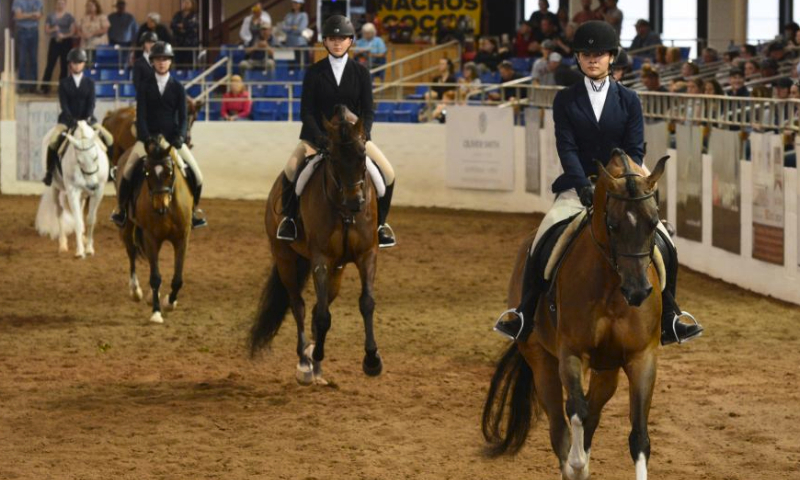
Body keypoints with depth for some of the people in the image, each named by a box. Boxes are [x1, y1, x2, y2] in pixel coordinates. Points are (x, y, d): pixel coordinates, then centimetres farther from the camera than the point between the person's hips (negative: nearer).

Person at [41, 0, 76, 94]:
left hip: (66, 42, 0)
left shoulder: (69, 17, 3)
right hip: (54, 42, 0)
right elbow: (46, 30, 5)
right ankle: (44, 86, -2)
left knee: (64, 65, 2)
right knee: (50, 65, -4)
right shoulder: (51, 16, 7)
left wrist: (64, 36, -17)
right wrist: (53, 29, -14)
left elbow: (73, 32, -1)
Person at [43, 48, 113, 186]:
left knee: (108, 139, -14)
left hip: (87, 119, 2)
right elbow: (63, 104, -7)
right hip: (67, 119, -2)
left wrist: (88, 118, -18)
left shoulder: (89, 83, 7)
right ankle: (50, 171, -9)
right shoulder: (64, 83, 2)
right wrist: (72, 119, -20)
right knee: (53, 141, -24)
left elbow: (91, 102, -1)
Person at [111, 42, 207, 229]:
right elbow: (140, 115, -5)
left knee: (196, 175, -9)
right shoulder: (145, 86, 2)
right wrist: (146, 139, -19)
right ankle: (121, 208, 1)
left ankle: (193, 209, 15)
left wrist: (179, 137, -16)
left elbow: (182, 117, 2)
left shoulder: (177, 87, 6)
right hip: (148, 137, -1)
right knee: (128, 170, -20)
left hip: (172, 138, 1)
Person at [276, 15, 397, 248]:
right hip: (317, 135, -2)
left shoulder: (361, 72, 1)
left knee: (388, 174, -15)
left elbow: (368, 111, 0)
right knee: (291, 169, -29)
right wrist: (322, 139, -20)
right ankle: (289, 216, -4)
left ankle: (379, 222, 7)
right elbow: (306, 111, -6)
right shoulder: (314, 72, -3)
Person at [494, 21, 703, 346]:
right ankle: (525, 314, -9)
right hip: (577, 188, -1)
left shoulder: (628, 100, 5)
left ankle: (669, 318, 1)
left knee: (665, 245, -14)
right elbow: (566, 148, -5)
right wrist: (584, 186, -19)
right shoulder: (565, 100, 3)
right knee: (543, 241, -22)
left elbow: (635, 150, 0)